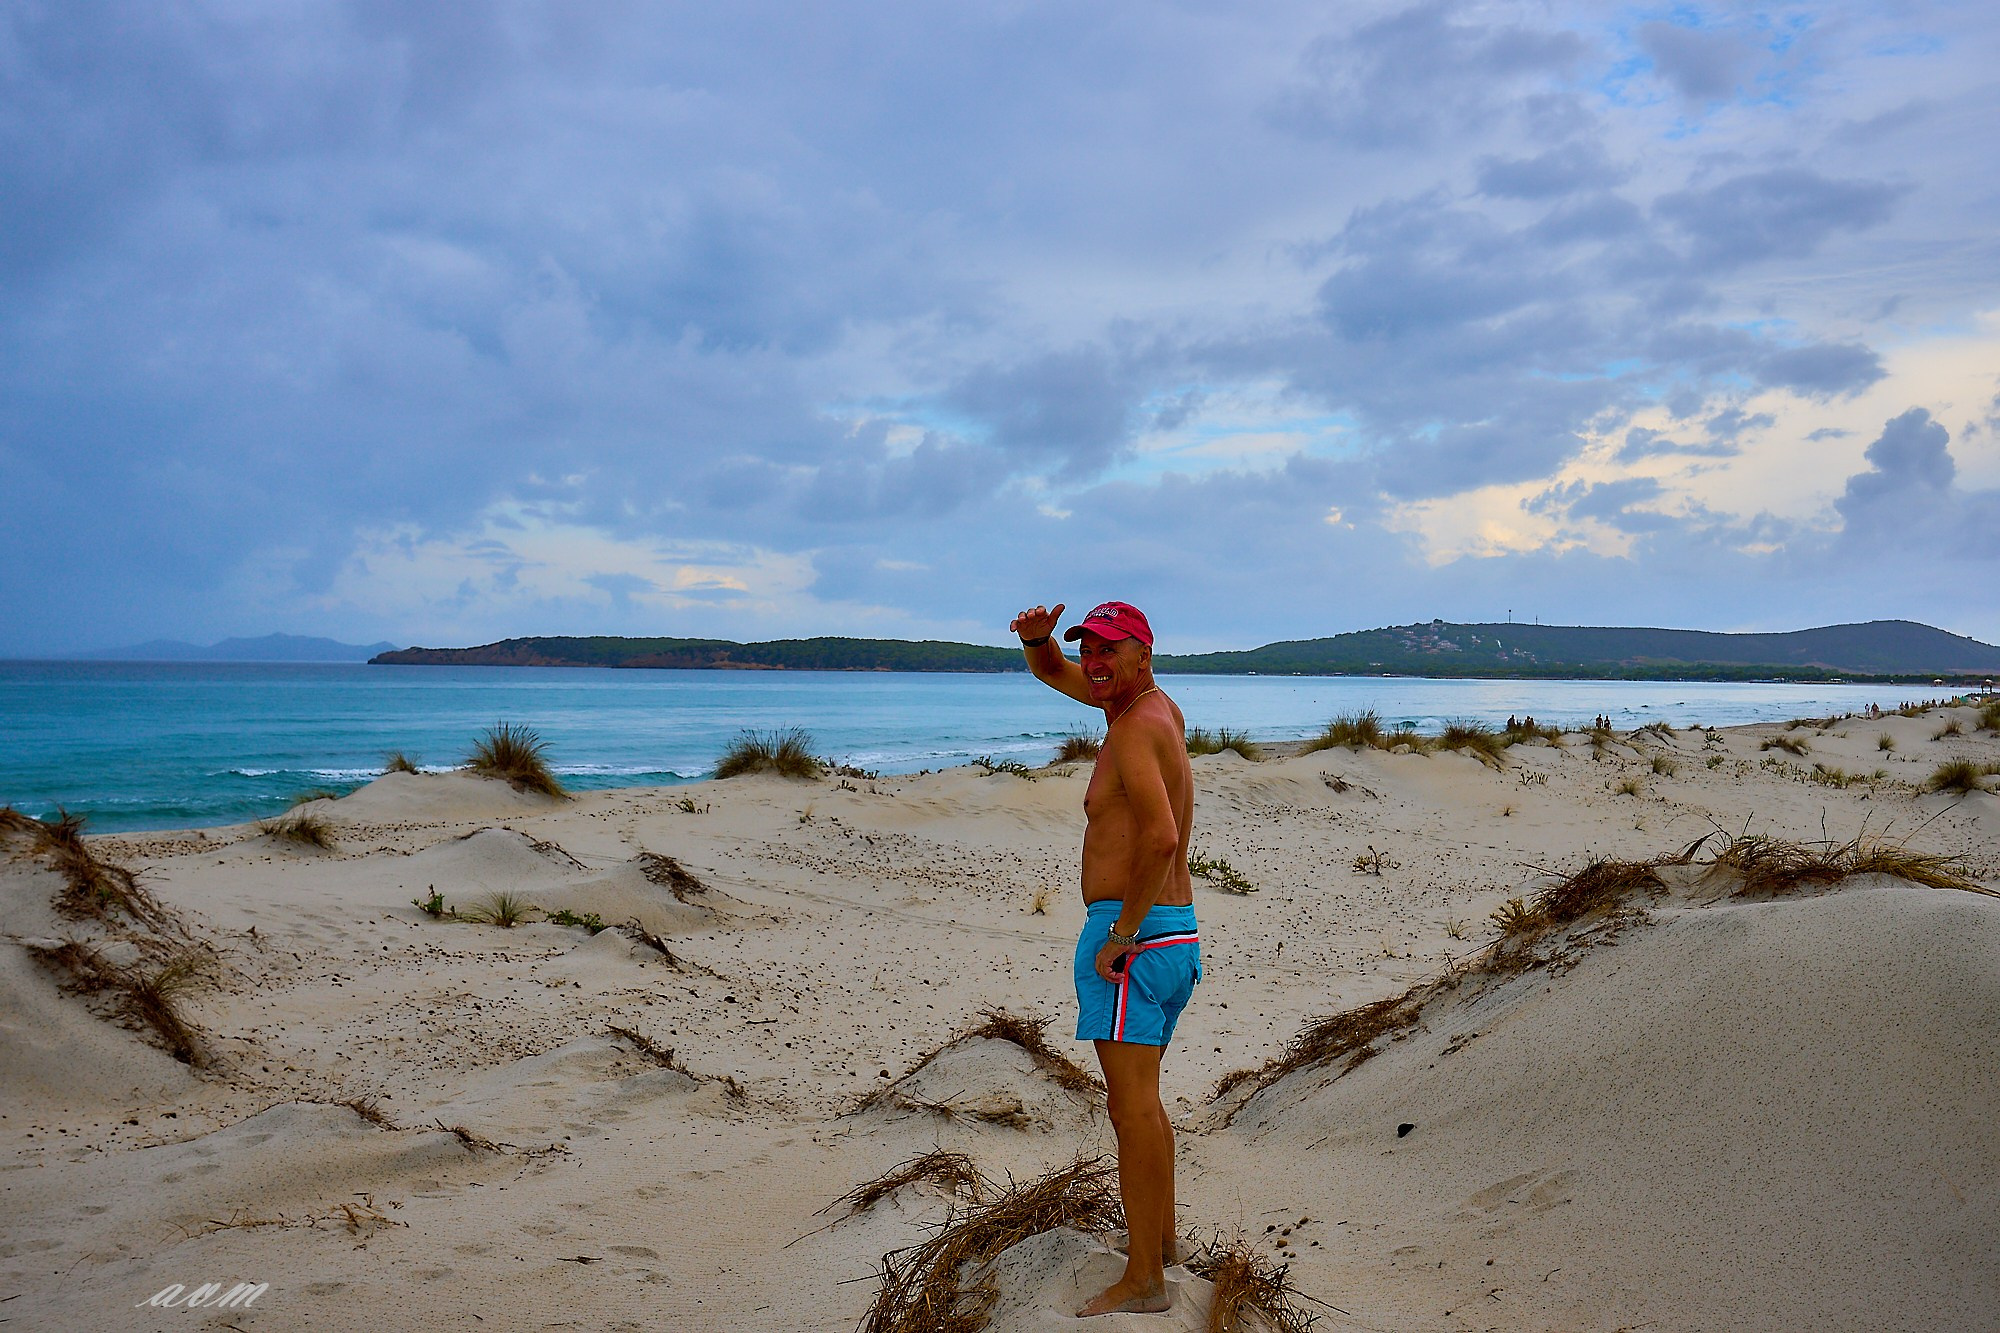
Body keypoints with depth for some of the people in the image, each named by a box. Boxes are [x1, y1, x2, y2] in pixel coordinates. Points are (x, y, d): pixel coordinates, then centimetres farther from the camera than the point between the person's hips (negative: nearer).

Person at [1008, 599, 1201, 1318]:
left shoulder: (1135, 728, -14)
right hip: (1178, 936, 11)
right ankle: (1159, 1234, 34)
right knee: (1140, 1098, 21)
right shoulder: (1159, 706, 15)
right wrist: (1038, 637, 4)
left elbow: (1161, 836, -29)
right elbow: (1053, 671, 26)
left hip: (1131, 935, -11)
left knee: (1132, 1105, -9)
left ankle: (1144, 1281, -5)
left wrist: (1122, 933, -22)